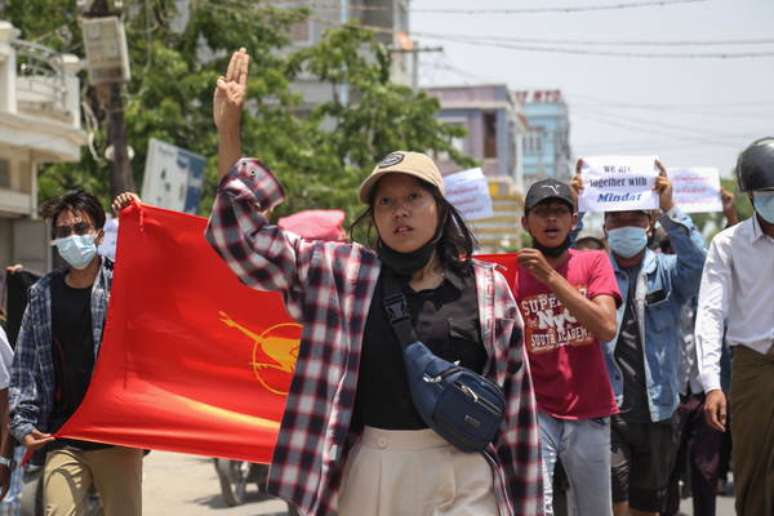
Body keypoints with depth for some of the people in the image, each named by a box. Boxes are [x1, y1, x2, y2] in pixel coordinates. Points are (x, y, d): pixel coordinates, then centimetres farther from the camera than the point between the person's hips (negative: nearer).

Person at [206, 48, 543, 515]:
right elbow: (244, 238, 3)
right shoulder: (339, 272, 4)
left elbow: (516, 405, 6)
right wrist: (228, 131, -5)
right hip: (367, 475, 1)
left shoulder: (489, 287, 4)